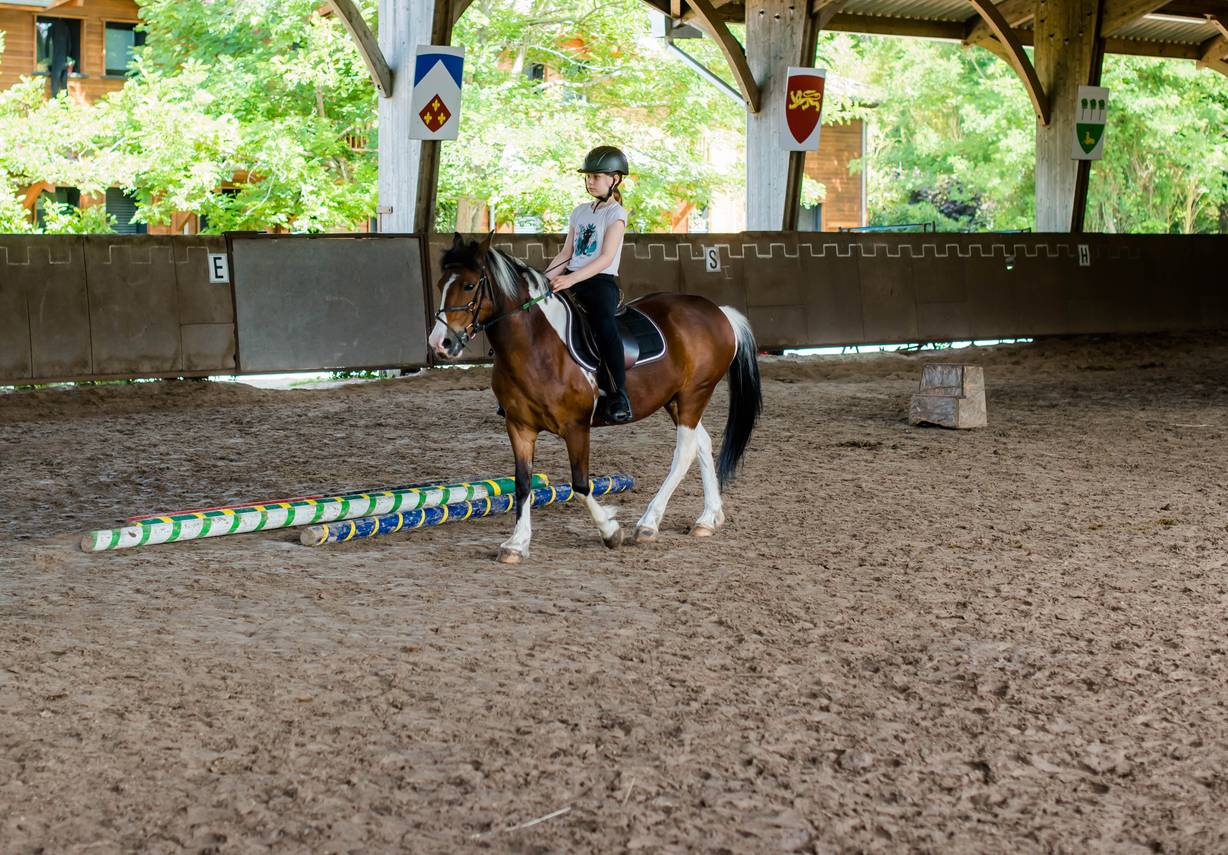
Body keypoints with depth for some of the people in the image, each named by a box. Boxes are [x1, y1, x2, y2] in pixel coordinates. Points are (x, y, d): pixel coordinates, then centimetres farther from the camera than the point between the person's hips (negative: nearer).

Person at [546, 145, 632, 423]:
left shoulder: (616, 214, -5)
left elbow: (606, 258, -17)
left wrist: (571, 279, -29)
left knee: (603, 322, -36)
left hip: (601, 282, -8)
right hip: (570, 280, 8)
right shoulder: (580, 211, 17)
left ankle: (619, 395, -38)